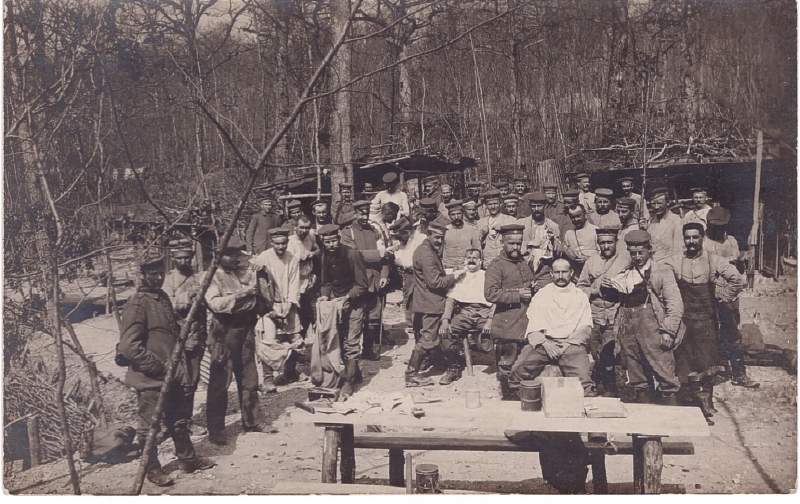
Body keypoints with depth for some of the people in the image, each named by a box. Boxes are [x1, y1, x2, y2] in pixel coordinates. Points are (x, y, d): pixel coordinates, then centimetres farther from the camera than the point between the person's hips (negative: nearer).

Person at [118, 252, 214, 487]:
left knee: (179, 419, 20)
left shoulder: (163, 298, 9)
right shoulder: (137, 304, -18)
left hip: (171, 375, 9)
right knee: (149, 425, 7)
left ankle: (188, 459, 35)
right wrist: (158, 367, -19)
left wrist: (180, 367, 13)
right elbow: (129, 346, -23)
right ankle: (152, 469, 23)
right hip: (149, 378, -9)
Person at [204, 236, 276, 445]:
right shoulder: (214, 276, -8)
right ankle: (215, 428, 9)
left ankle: (252, 420, 28)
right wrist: (240, 294, -24)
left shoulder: (247, 272, 10)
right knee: (219, 381, 0)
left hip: (246, 329, 6)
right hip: (224, 332, -6)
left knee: (249, 378, 15)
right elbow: (215, 303, -23)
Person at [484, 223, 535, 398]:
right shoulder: (496, 266, -9)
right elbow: (490, 294, -21)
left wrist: (533, 288, 10)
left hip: (526, 324, 7)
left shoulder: (524, 262, 17)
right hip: (507, 326, -7)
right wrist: (517, 295, -20)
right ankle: (508, 398, 12)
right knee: (507, 367, -1)